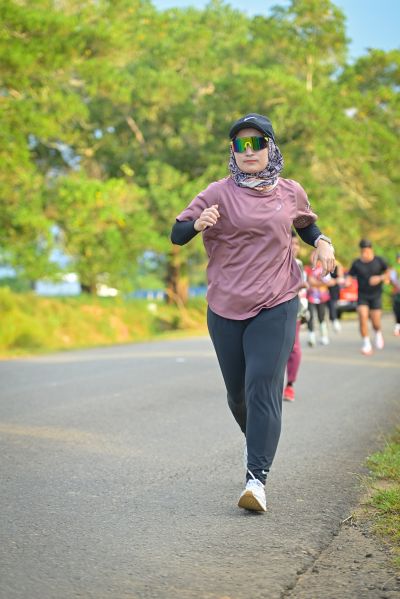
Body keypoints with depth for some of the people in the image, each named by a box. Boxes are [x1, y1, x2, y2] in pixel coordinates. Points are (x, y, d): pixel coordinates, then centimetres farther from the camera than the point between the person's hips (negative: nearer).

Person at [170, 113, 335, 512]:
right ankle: (255, 439, 42)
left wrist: (322, 242, 2)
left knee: (263, 386, -14)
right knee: (237, 393, 11)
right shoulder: (220, 194, -3)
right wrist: (199, 224, -28)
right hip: (226, 310, 1)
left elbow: (305, 225, 25)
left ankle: (257, 479, -16)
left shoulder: (291, 194, 4)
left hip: (276, 307, -1)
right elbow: (176, 235, -6)